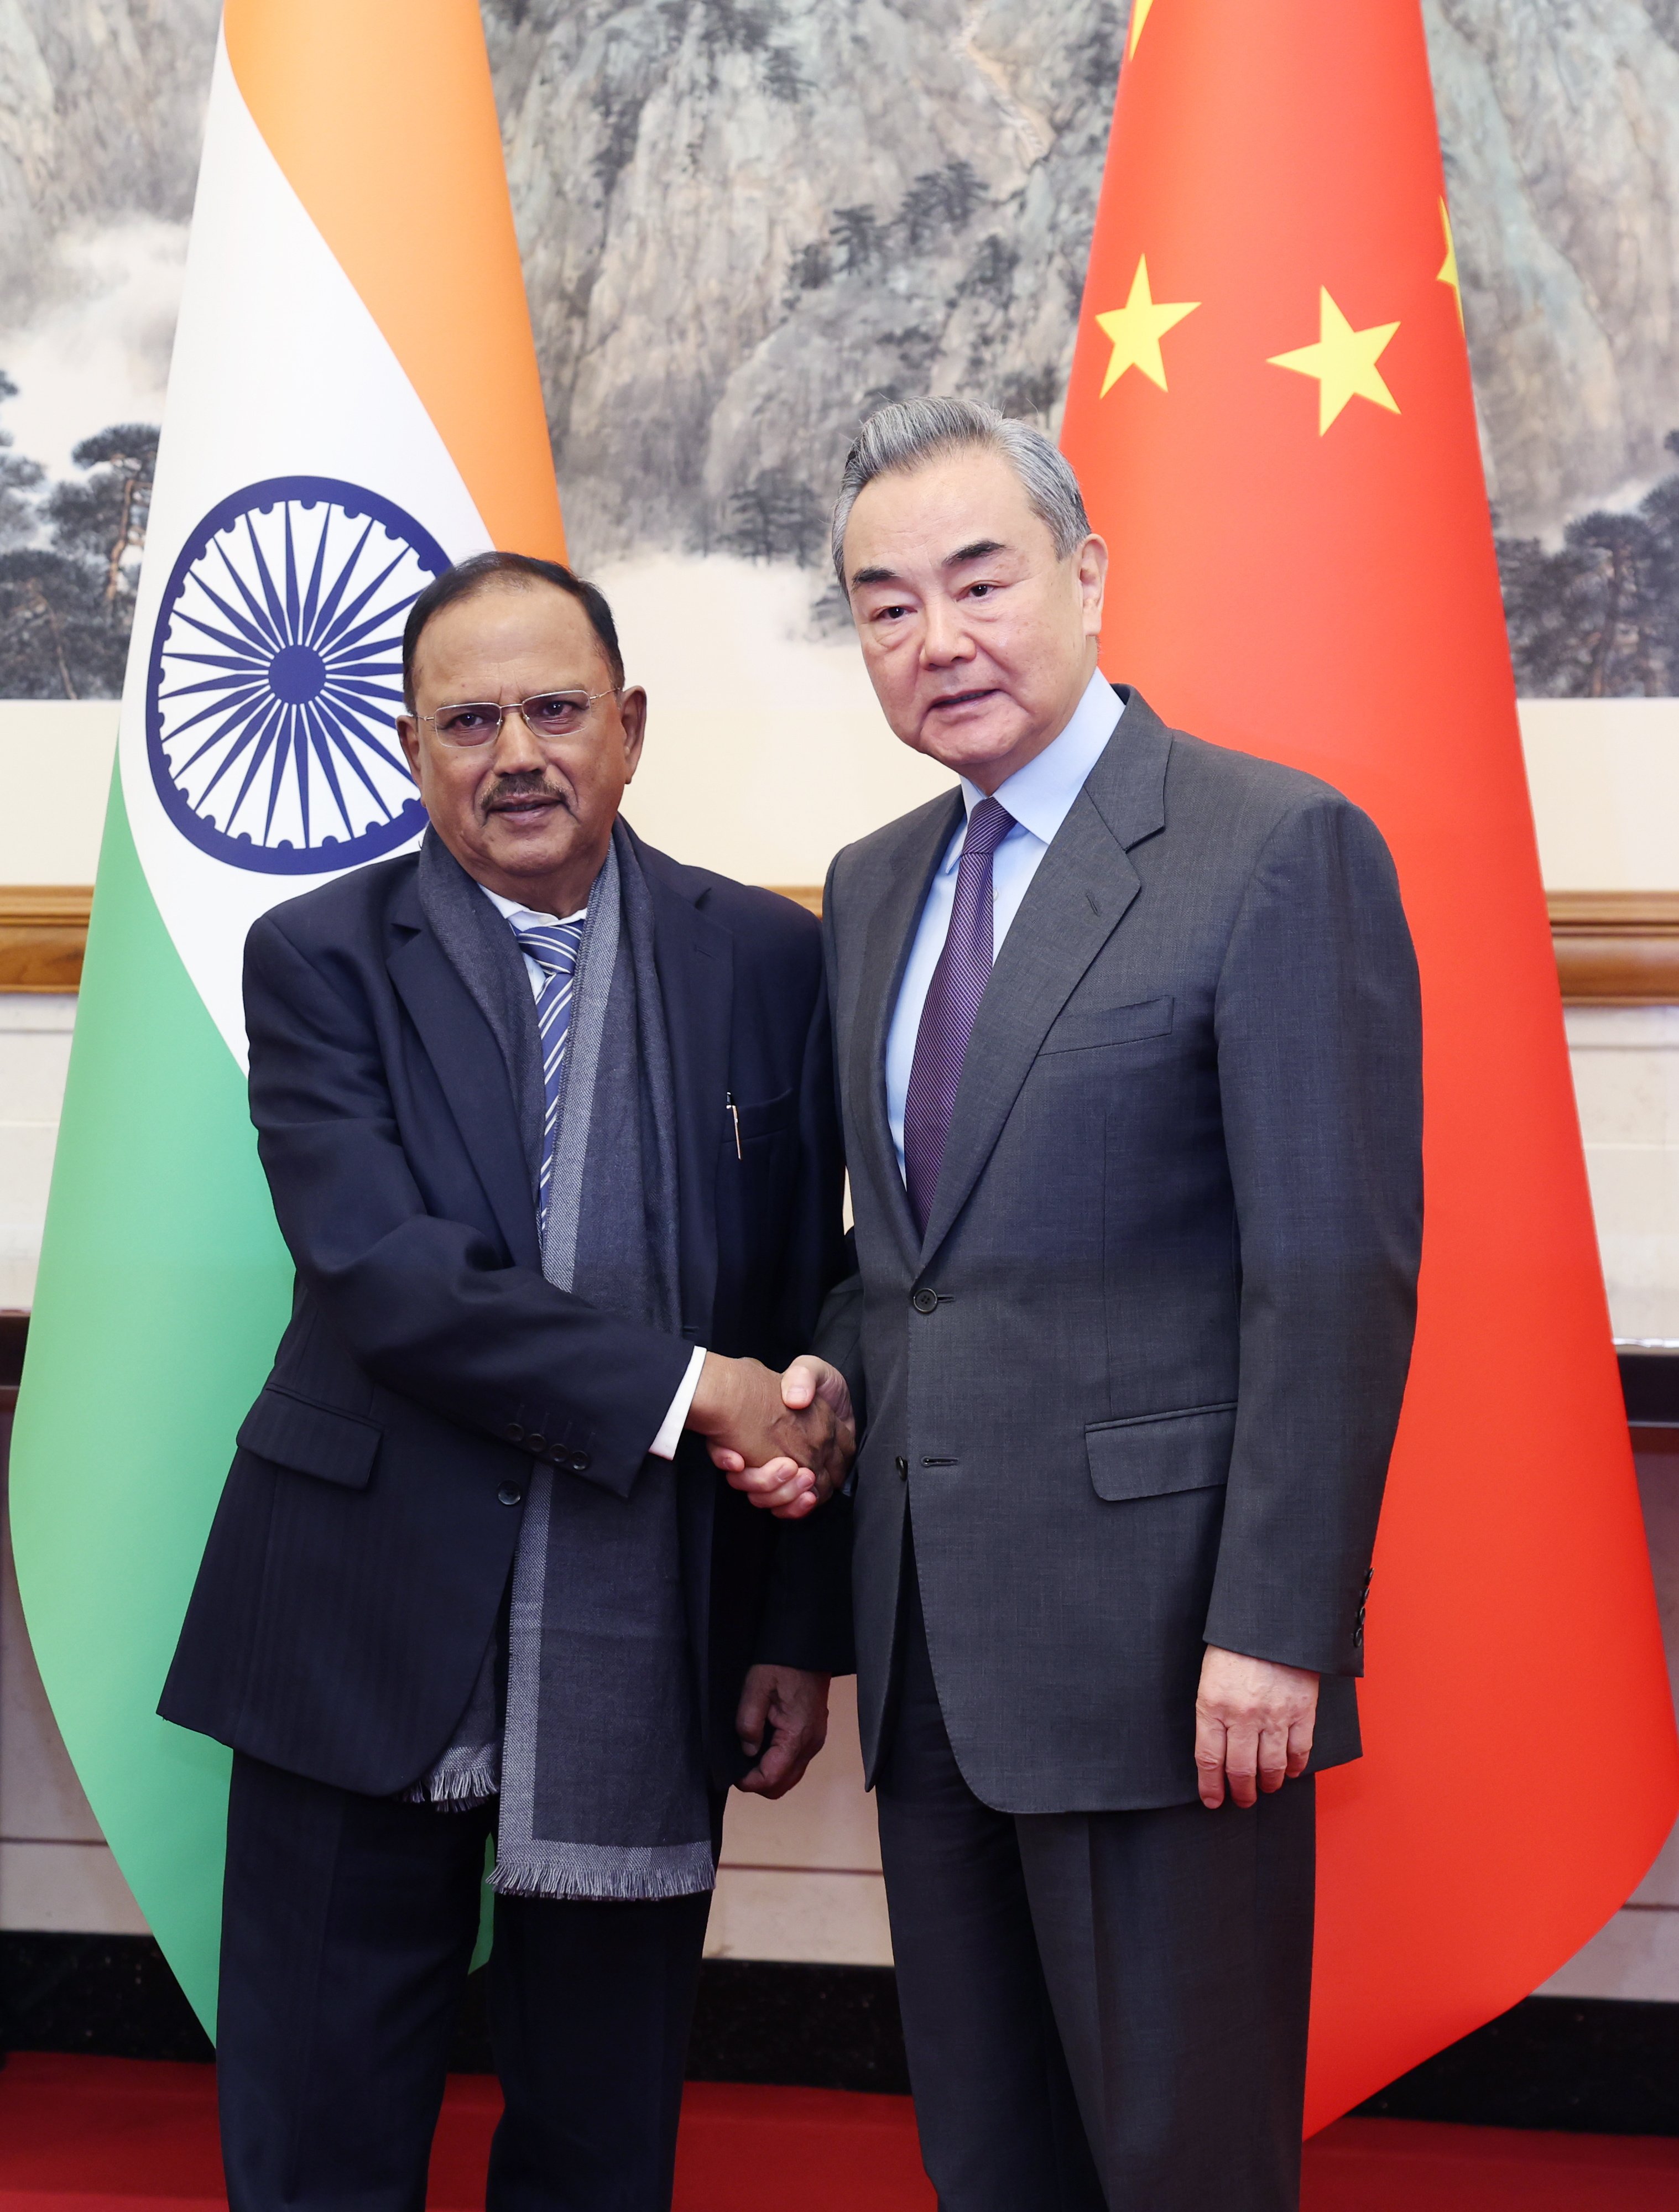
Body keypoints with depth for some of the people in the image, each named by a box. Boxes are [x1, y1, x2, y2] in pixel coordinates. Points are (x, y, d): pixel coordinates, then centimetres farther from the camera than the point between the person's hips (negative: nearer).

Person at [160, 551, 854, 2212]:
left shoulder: (764, 961, 5)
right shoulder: (318, 961, 0)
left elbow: (806, 1314, 6)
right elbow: (378, 1268, -14)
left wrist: (798, 1628, 4)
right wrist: (687, 1388, -18)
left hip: (651, 1654, 2)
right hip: (371, 1639, -1)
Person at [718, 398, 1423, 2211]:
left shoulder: (1281, 850, -10)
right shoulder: (872, 886, 13)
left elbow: (1337, 1276, -14)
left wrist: (1275, 1630, -18)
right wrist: (831, 1371, 1)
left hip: (1157, 1643, -7)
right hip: (934, 1641, 7)